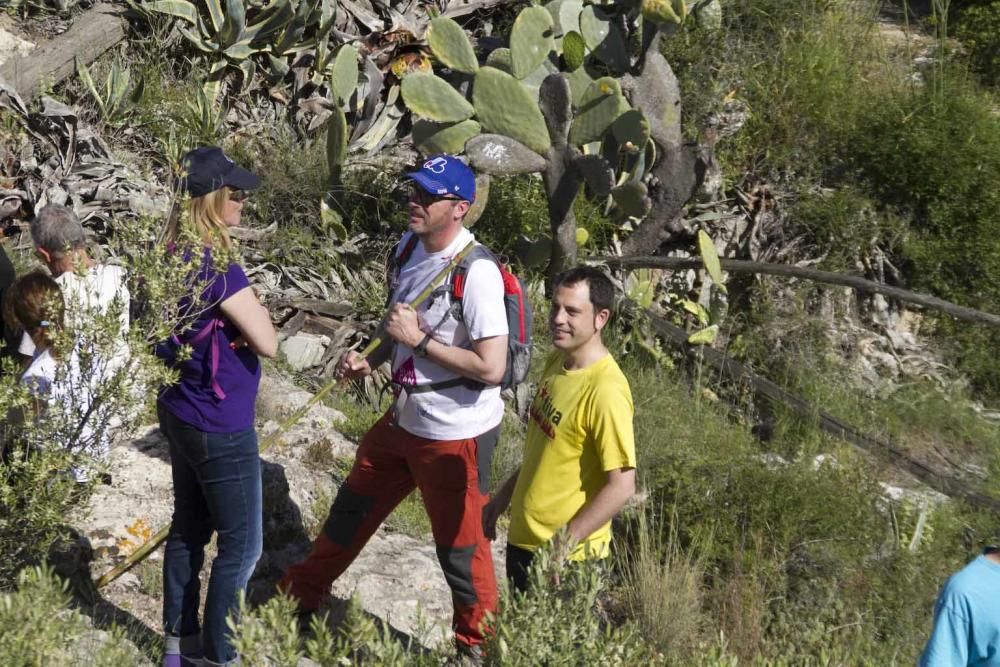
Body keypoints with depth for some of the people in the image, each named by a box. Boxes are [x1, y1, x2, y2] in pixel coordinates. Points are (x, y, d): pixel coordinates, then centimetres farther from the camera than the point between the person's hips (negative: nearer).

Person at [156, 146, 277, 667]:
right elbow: (266, 343, -23)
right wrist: (245, 310, -5)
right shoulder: (216, 267, -25)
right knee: (241, 545, 6)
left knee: (189, 527, 21)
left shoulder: (172, 257, 1)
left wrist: (233, 322, -3)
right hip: (219, 427, -9)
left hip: (180, 413, 9)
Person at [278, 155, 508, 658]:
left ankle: (476, 648, 29)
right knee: (352, 508, 23)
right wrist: (371, 361, 0)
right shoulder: (409, 247, 2)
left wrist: (419, 338, -25)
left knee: (461, 549, 6)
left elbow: (492, 368, -28)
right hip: (405, 418, 8)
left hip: (455, 434, -8)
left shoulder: (477, 273, -25)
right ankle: (301, 595, 43)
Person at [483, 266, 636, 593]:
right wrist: (501, 500, 20)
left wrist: (568, 540, -23)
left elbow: (622, 485, -23)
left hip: (564, 557, -9)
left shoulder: (605, 391, -23)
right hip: (522, 539, 9)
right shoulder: (557, 362, 4)